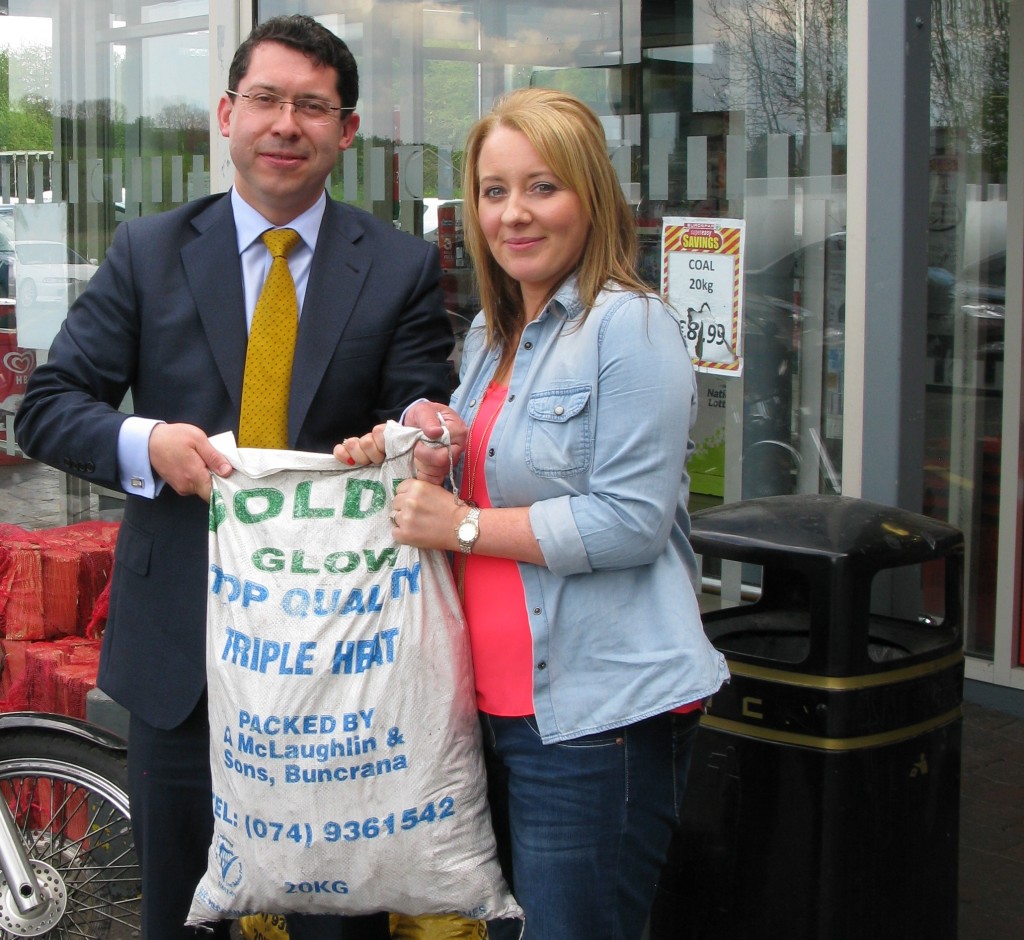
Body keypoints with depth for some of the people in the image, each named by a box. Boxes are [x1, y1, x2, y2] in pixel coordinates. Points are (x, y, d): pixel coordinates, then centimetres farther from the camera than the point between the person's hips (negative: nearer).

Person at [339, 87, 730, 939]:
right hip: (505, 704, 9)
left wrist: (464, 525, -15)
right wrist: (428, 466, 3)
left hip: (600, 717, -9)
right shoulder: (490, 336, 15)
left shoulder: (631, 326, -12)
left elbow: (630, 521, -19)